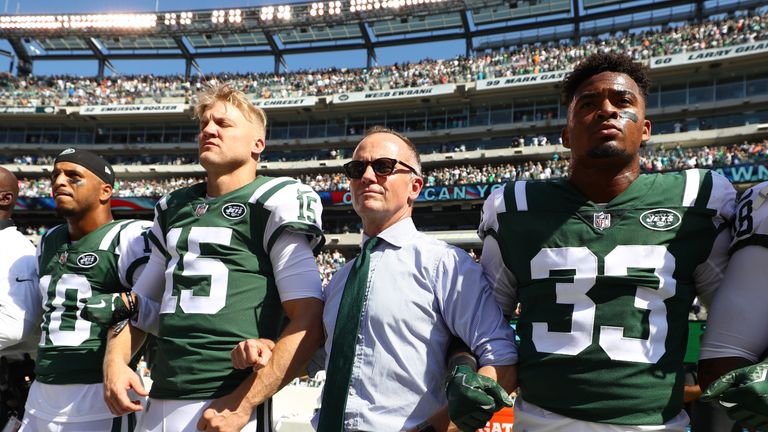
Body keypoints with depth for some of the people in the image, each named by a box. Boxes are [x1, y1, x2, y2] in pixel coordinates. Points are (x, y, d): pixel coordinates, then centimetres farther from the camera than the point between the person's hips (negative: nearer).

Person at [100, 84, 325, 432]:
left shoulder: (273, 204, -7)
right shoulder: (173, 209, 13)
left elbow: (309, 320, -14)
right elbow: (140, 303, 21)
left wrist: (243, 404, -17)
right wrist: (115, 359, 4)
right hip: (157, 404, 6)